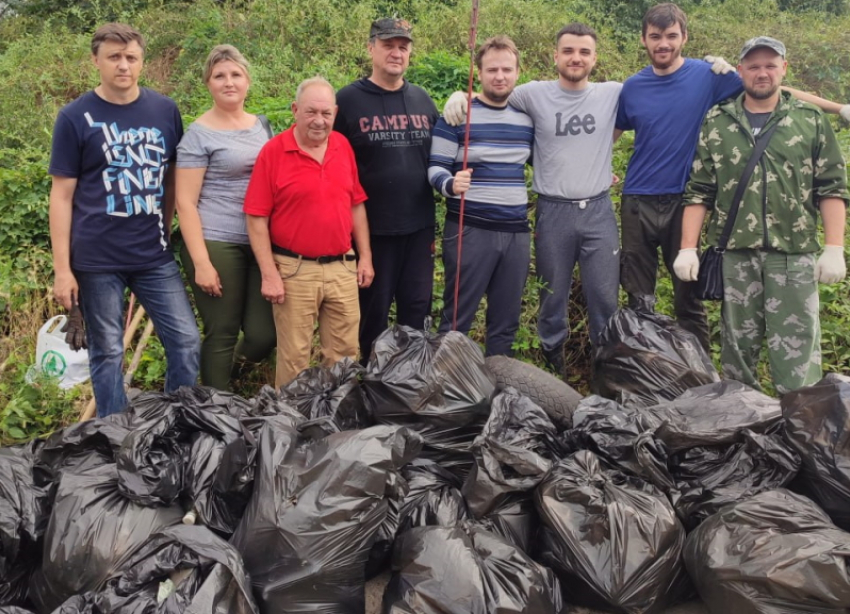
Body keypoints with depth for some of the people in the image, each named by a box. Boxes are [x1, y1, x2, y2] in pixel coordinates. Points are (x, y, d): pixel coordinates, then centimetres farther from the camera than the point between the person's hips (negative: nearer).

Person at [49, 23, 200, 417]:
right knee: (107, 352, 7)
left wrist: (167, 230, 14)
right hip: (97, 259, -3)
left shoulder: (165, 110, 5)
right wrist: (62, 268, -7)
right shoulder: (76, 117, -3)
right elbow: (62, 195, -3)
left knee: (186, 341, 2)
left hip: (155, 256, 3)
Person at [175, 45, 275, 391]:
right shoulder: (198, 135, -4)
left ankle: (230, 371, 33)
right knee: (222, 333, 4)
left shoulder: (261, 126, 13)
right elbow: (185, 202, -8)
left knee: (264, 334, 1)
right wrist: (201, 262, -15)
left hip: (263, 243, 5)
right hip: (217, 244, -5)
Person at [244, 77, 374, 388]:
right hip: (294, 270, -4)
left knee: (345, 353, 14)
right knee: (294, 356, 7)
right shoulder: (273, 151, -9)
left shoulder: (343, 146, 5)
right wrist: (269, 274, -12)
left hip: (342, 268, 4)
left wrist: (365, 257, 9)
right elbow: (257, 219, -9)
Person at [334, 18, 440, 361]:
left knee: (417, 308, 12)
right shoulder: (348, 100, -5)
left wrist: (436, 223, 11)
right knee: (372, 311, 8)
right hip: (372, 228, -4)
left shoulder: (423, 100, 9)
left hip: (419, 226, 4)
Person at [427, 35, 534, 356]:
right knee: (457, 318, 1)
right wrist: (450, 184, -29)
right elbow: (435, 168, -8)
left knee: (506, 321, 12)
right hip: (469, 230, -5)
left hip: (517, 231, 5)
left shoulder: (527, 119, 11)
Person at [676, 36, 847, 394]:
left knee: (796, 349, -1)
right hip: (735, 253, 1)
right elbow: (698, 192, 6)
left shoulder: (810, 120, 7)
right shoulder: (716, 123, 9)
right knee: (738, 345, 9)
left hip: (794, 254, -1)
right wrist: (687, 249, -1)